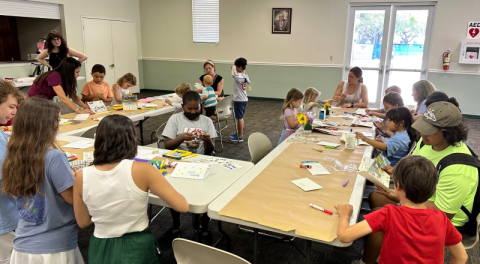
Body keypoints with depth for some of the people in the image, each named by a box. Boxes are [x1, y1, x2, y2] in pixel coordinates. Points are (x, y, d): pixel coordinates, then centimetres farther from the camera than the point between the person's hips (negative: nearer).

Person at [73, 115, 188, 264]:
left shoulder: (82, 177, -11)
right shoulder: (140, 170, -22)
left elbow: (83, 222, 3)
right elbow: (182, 206, -16)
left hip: (101, 251, 3)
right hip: (137, 249, -3)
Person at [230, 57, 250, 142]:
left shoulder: (239, 76, -22)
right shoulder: (245, 75, 6)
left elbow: (233, 74, -44)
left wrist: (233, 67, -25)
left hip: (239, 100, -10)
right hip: (244, 99, 10)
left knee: (239, 118, -2)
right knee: (241, 117, 18)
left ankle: (240, 137, 6)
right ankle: (240, 134, 29)